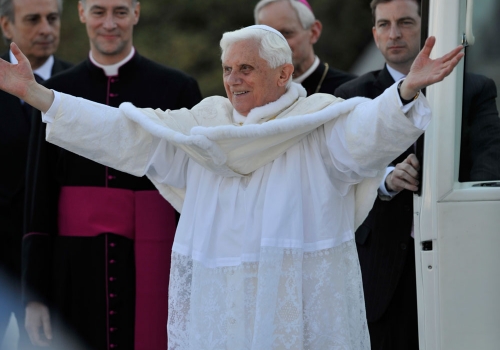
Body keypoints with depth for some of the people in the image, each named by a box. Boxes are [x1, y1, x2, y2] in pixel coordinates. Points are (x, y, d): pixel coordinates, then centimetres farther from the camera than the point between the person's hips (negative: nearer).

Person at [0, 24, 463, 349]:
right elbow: (122, 133, 12)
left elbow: (371, 127, -18)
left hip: (299, 308, -4)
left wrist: (408, 89, -40)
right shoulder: (203, 127, 14)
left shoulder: (322, 123, 1)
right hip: (216, 306, 4)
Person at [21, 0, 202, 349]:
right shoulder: (56, 92, 8)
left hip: (153, 268, -2)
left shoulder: (178, 88, 2)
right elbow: (40, 199, 7)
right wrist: (35, 293, 2)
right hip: (76, 268, 2)